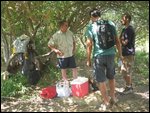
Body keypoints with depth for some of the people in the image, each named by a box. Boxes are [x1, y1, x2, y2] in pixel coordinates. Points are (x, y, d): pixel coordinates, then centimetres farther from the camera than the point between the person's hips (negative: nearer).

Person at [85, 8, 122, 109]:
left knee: (101, 80, 8)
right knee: (111, 77, 23)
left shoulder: (91, 27, -6)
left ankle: (106, 102, 16)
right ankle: (113, 97, 33)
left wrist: (88, 59, 1)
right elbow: (117, 41, 6)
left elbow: (89, 45, -7)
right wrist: (120, 54, 14)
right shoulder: (111, 24, 4)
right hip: (111, 54, 4)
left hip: (99, 56, -4)